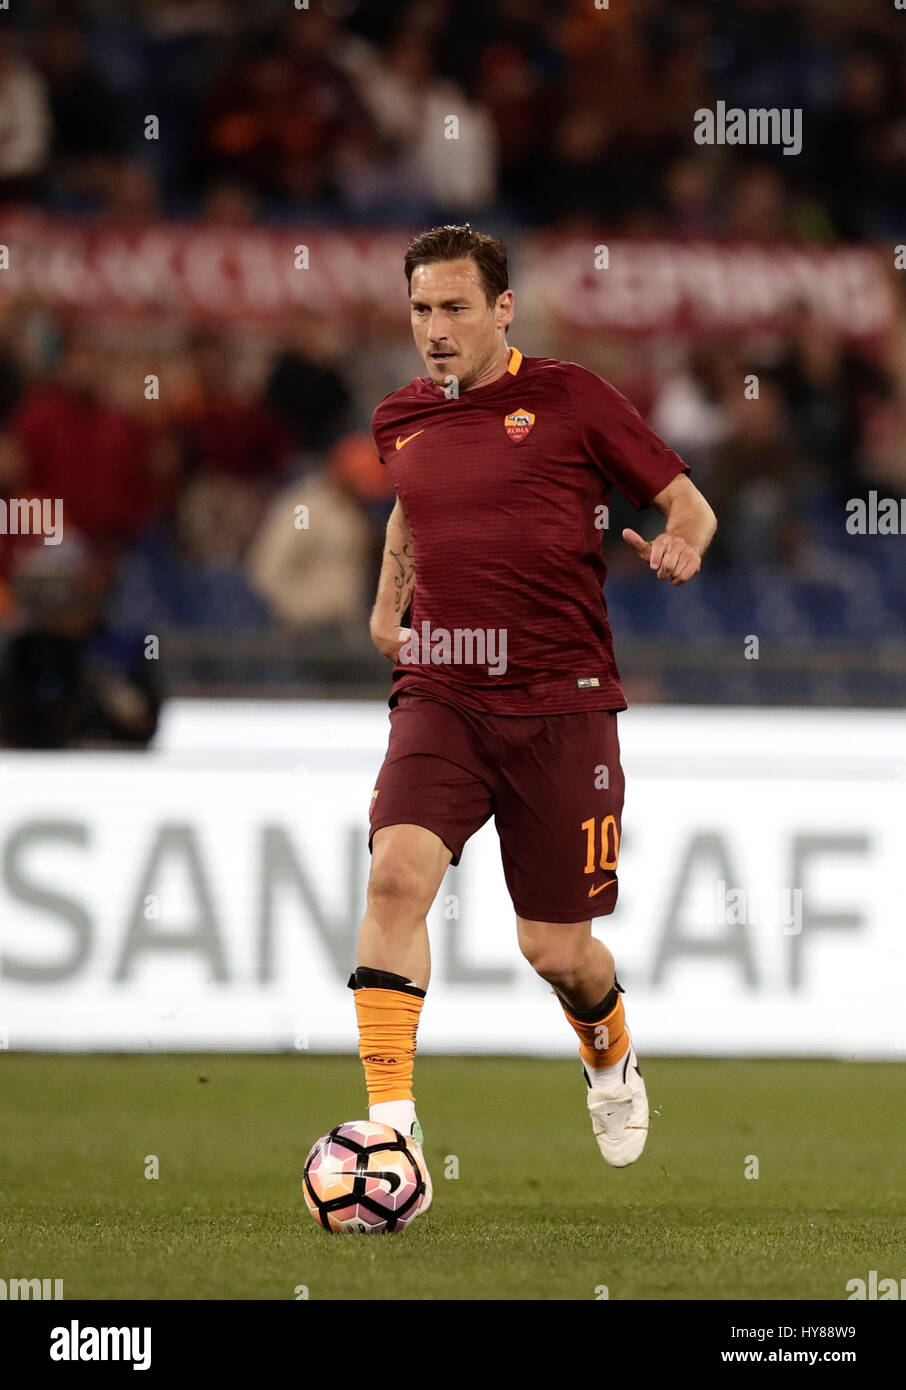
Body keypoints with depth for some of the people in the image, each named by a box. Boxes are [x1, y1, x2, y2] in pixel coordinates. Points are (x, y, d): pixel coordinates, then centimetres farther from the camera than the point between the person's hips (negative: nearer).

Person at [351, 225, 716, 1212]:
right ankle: (390, 1127, -26)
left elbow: (687, 501, 3)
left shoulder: (568, 399, -2)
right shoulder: (400, 420, 11)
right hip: (440, 695, 3)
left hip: (559, 702, -3)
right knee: (397, 872, -24)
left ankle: (613, 1067, 39)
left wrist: (681, 548, -18)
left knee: (555, 949, 3)